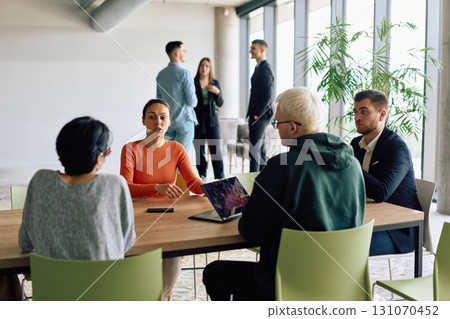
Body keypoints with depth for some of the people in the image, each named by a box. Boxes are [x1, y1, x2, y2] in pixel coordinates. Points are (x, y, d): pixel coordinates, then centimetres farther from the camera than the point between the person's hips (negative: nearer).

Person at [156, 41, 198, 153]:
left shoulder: (160, 74, 7)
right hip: (184, 120, -6)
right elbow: (192, 101, -14)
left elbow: (159, 100, 13)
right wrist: (194, 102, 9)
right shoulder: (184, 73, -14)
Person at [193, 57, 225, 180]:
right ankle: (202, 176, 14)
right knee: (199, 150, 2)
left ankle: (220, 178, 0)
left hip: (212, 120, 1)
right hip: (198, 121, -1)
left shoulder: (215, 83, 6)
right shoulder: (193, 83, -1)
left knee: (216, 150, -4)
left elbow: (220, 104, 4)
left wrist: (217, 92, -13)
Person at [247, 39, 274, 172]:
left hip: (259, 117, -10)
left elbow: (268, 95, -22)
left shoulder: (264, 69, -15)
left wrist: (257, 115, -17)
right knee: (260, 148, 14)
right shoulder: (260, 67, 16)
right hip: (258, 116, 10)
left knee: (254, 150, -7)